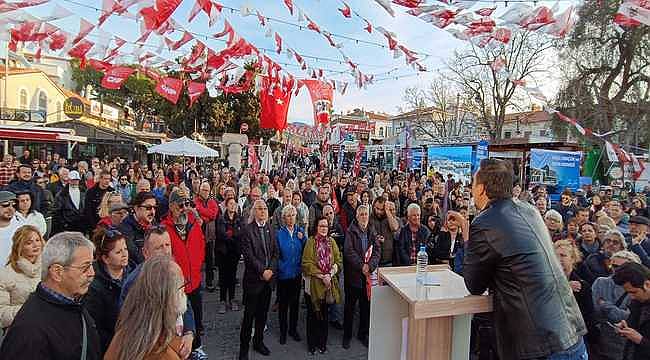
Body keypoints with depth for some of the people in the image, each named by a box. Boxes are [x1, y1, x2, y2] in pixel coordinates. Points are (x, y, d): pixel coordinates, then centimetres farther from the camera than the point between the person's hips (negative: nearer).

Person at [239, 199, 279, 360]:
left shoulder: (271, 229, 8)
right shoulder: (247, 230, -8)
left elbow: (275, 253, 6)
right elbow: (249, 255, -14)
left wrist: (270, 270, -8)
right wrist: (262, 271, -16)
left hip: (268, 277, 5)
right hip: (253, 278, -5)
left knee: (263, 313, 15)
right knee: (249, 314, 3)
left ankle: (259, 342, 31)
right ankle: (244, 347, 18)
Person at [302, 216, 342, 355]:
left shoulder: (332, 242, 5)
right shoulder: (311, 241, -8)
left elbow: (339, 261, 3)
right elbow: (307, 263, -13)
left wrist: (330, 274, -13)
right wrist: (321, 276, -18)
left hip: (329, 283, 3)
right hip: (313, 283, -3)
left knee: (324, 313, 14)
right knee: (312, 314, 9)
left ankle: (322, 342, 28)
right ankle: (312, 343, 24)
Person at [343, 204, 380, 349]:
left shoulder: (372, 232, 8)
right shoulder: (350, 231, -5)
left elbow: (377, 250, 0)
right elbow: (349, 251, -12)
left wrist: (370, 265, -14)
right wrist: (361, 266, -17)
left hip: (369, 273, 4)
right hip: (353, 273, -3)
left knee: (366, 305, 11)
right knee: (350, 306, 7)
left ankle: (363, 334, 27)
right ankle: (347, 335, 20)